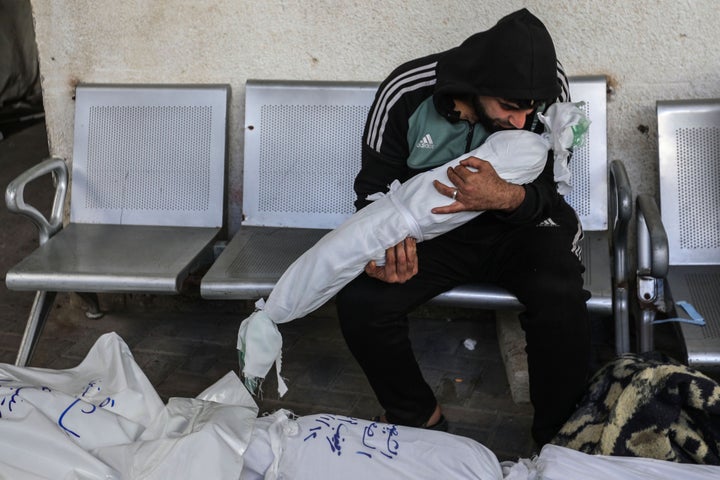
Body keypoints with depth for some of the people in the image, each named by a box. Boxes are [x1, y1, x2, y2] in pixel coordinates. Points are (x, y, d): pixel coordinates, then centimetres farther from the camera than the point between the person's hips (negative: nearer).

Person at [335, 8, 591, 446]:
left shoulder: (548, 88, -19)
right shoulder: (405, 95, -20)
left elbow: (548, 196, -15)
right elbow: (375, 187, -8)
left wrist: (506, 197, -40)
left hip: (517, 225, 0)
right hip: (431, 229, 1)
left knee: (561, 295, -32)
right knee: (360, 300, -24)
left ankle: (560, 437, -6)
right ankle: (418, 417, 3)